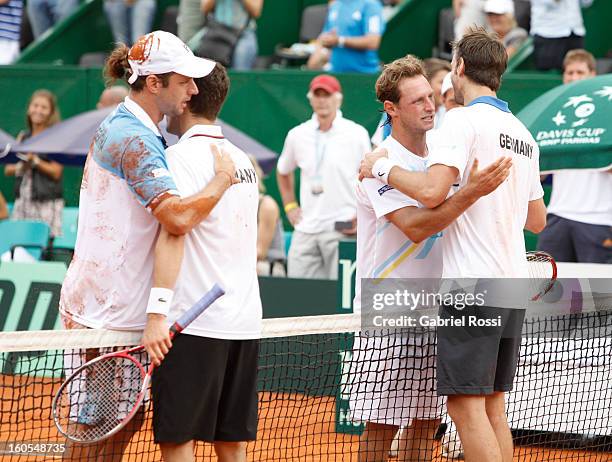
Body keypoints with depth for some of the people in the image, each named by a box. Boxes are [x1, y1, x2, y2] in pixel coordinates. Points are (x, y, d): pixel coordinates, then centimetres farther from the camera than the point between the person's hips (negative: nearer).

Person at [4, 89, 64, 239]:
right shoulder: (23, 137, 15)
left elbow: (56, 172, -7)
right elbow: (7, 170, 14)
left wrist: (35, 160, -15)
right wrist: (20, 167, -5)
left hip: (47, 203, -5)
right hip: (22, 202, 5)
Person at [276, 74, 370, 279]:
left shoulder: (356, 134, -1)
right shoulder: (297, 135, 10)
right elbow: (283, 172, 27)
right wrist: (289, 205, 16)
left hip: (343, 229, -4)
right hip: (305, 230, 4)